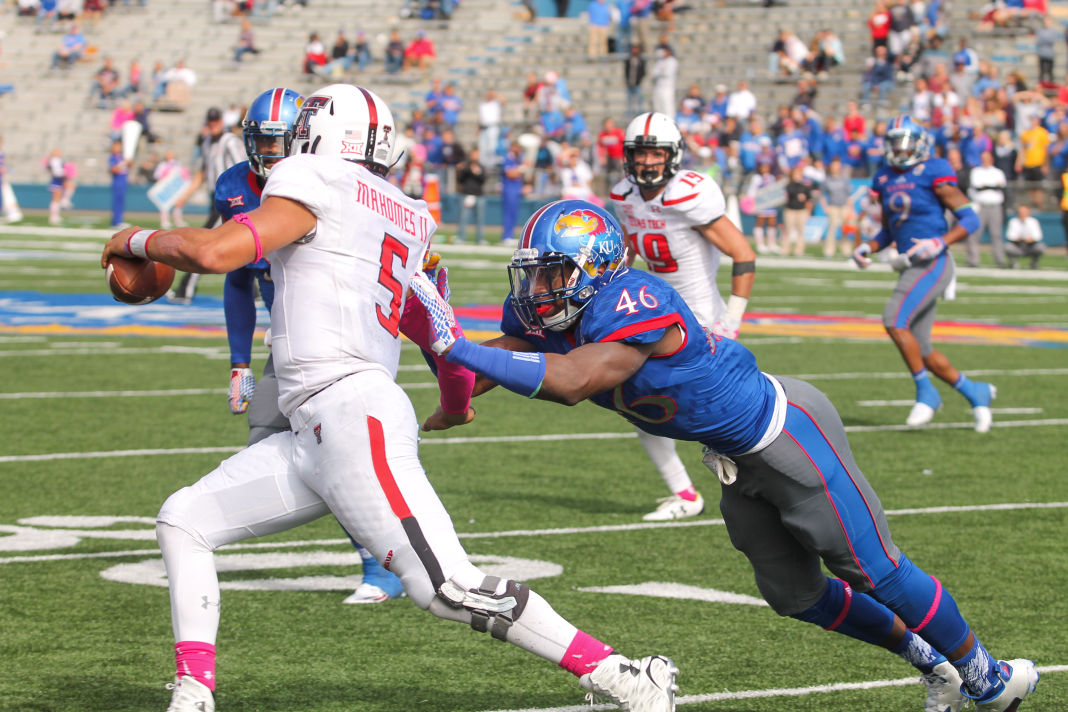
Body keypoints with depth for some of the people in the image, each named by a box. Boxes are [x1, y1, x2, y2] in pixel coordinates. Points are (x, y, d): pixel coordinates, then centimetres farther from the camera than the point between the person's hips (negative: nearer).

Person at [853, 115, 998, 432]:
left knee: (894, 320, -24)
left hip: (933, 264, -8)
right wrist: (867, 248, 5)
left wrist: (939, 243, -22)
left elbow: (970, 218, -9)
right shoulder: (886, 179, 13)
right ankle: (975, 392, 24)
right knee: (921, 351, 7)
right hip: (911, 267, 8)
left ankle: (926, 392, -12)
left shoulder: (933, 174, -8)